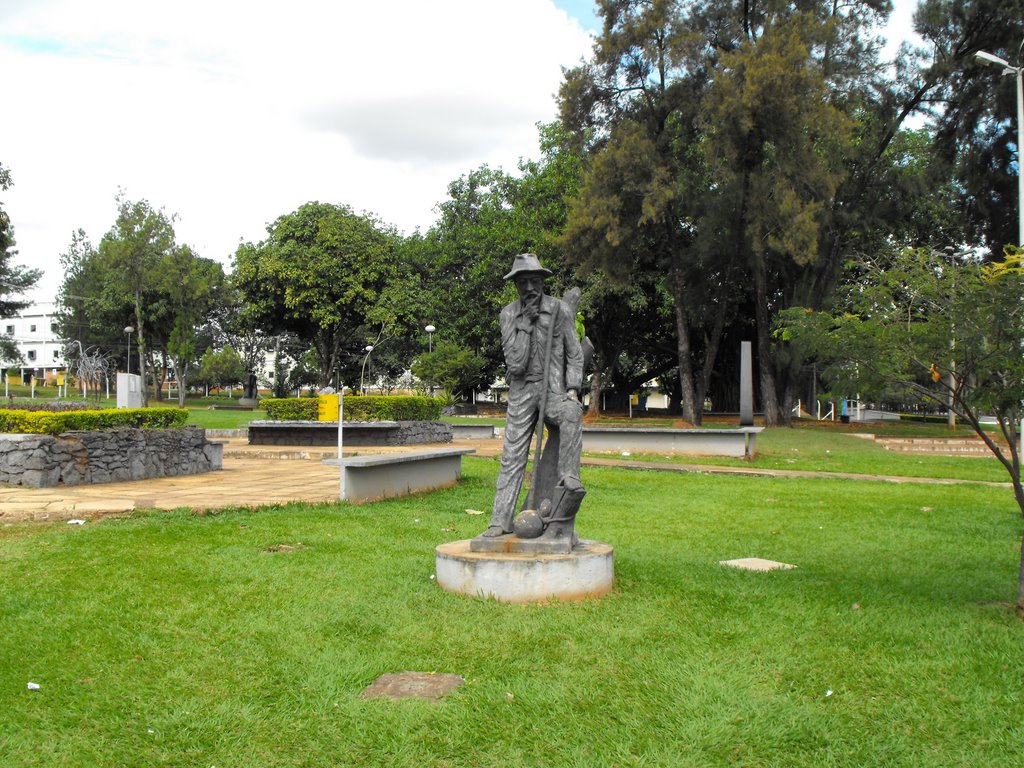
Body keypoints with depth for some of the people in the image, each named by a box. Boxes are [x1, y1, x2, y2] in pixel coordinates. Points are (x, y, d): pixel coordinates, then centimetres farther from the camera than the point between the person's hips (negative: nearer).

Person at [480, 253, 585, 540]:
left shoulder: (560, 309, -2)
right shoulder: (508, 315, 2)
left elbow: (574, 354, 1)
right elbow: (515, 361, -8)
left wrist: (572, 389, -13)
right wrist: (526, 323, -15)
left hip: (553, 387, -1)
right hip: (521, 390, 2)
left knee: (572, 415, -35)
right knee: (513, 454, -1)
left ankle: (569, 481, -34)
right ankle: (501, 520, 2)